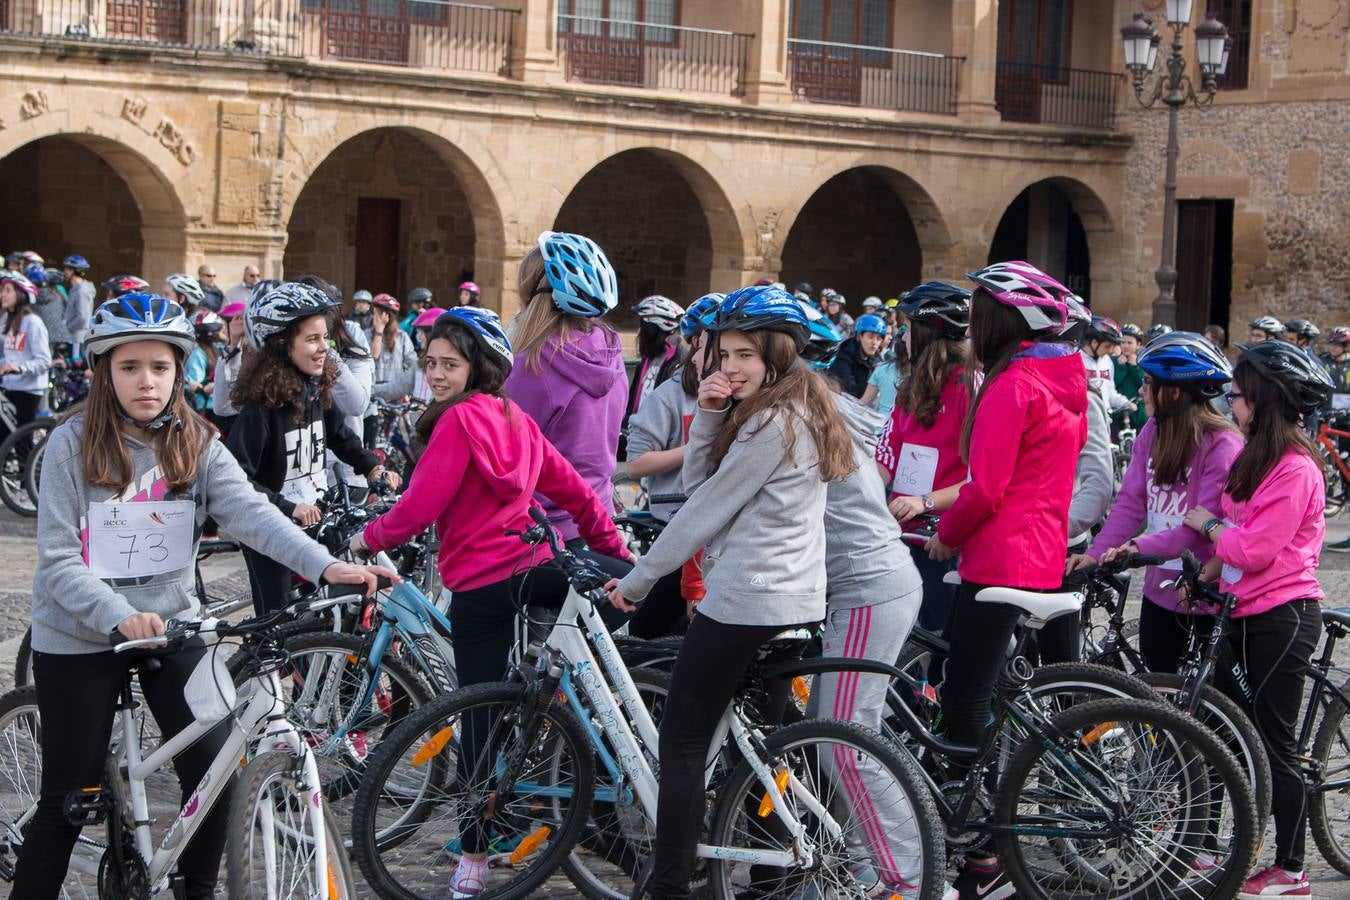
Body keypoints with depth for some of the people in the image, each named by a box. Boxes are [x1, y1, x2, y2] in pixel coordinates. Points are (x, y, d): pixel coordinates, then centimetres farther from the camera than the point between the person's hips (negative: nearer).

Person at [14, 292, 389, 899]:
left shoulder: (197, 445, -1)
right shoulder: (73, 444, -10)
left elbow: (251, 514, -17)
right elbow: (58, 560, -15)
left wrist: (325, 565, -34)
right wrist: (121, 616, -32)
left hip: (172, 626, 3)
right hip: (79, 638, -3)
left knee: (214, 772, -4)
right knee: (68, 802, 2)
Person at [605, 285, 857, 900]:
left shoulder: (772, 423, -17)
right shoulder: (800, 412, 13)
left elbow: (704, 511, -15)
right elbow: (696, 483, 11)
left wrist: (636, 580, -7)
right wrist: (709, 414, -5)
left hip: (744, 604, -10)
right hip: (796, 603, 10)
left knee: (682, 743, -4)